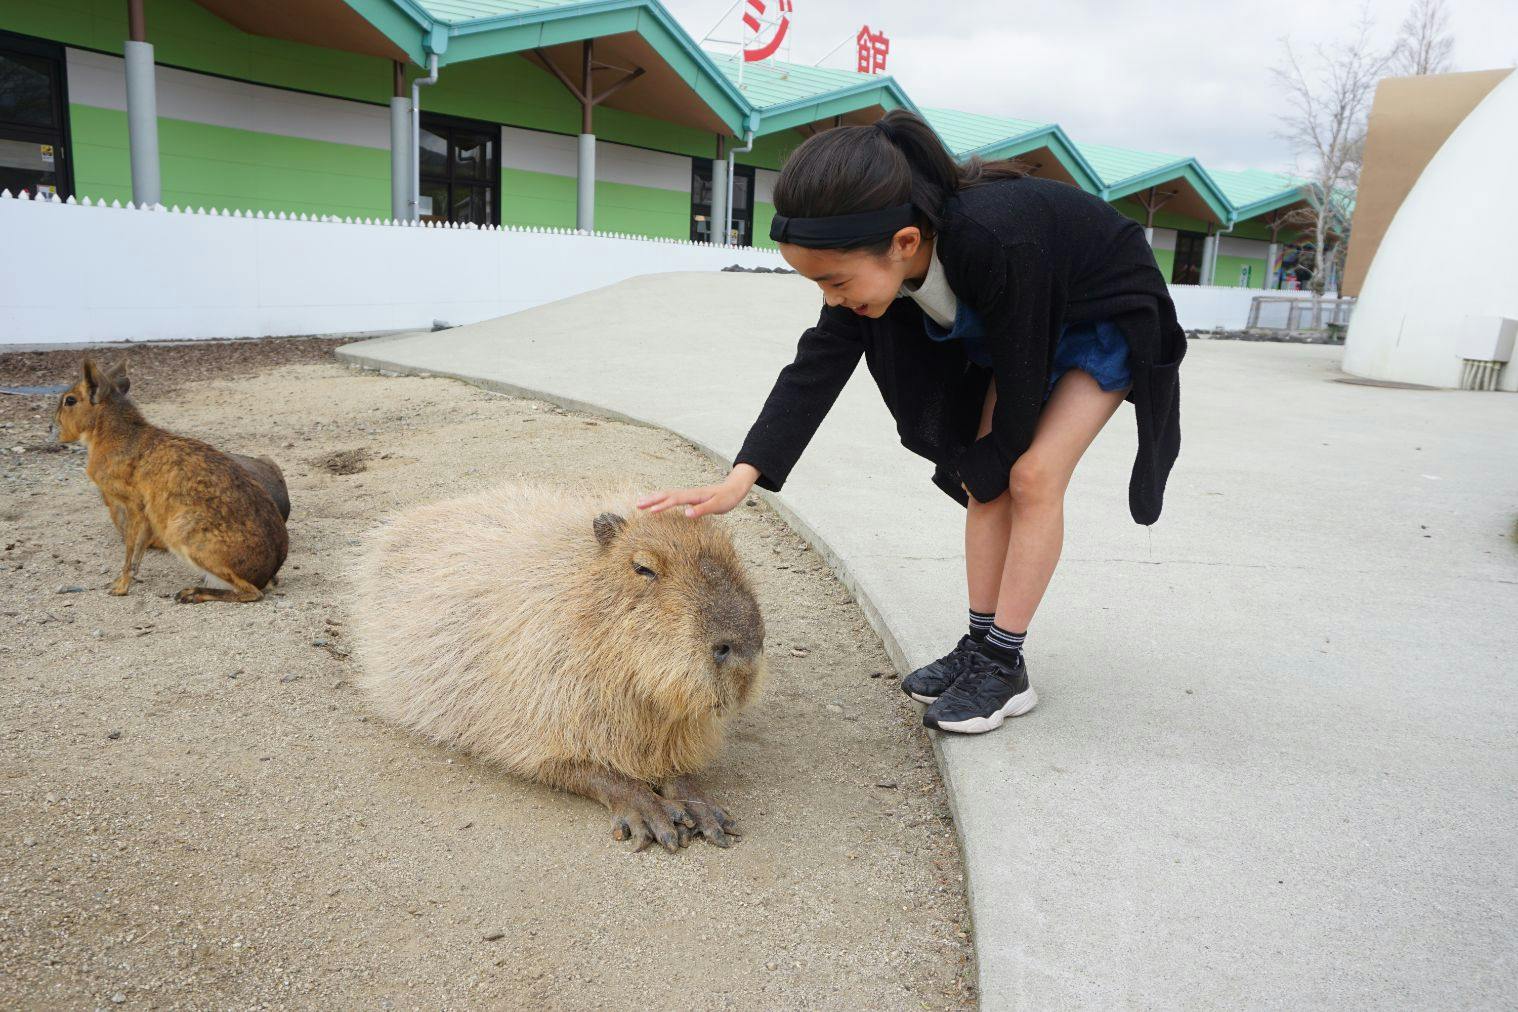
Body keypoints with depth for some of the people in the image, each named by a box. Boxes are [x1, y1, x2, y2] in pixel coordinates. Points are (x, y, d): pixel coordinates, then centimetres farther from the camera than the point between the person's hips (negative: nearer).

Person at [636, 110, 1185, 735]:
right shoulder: (874, 254, -23)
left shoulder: (995, 244, -43)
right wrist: (742, 477, -33)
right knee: (990, 476, -1)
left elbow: (1020, 377, -30)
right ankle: (980, 644, 8)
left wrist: (988, 468, -12)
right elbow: (818, 365, -23)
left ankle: (1005, 667, -7)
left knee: (1033, 475, -16)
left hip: (1109, 320, -6)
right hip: (1022, 326, 7)